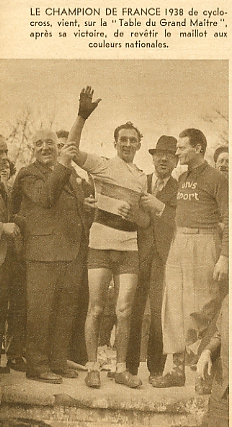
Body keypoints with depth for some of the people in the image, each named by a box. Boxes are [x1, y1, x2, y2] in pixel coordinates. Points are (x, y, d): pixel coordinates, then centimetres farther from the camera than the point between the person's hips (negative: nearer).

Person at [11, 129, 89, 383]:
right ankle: (37, 366, 5)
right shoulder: (28, 175, 1)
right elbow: (45, 197, -19)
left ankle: (58, 362, 20)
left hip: (72, 254, 7)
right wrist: (61, 165, -22)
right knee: (40, 312, -4)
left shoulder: (69, 175, 21)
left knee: (65, 312, 10)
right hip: (43, 253, -7)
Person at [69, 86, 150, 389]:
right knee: (96, 309, 0)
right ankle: (92, 367, 12)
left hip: (129, 250, 4)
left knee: (124, 312, 3)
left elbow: (146, 222, 18)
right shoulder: (103, 165, 3)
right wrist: (82, 115, -23)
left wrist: (136, 213, -6)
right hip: (100, 246, -3)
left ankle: (121, 369, 15)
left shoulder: (141, 177, 17)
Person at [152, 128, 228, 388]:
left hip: (203, 245, -7)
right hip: (179, 244, 7)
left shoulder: (216, 179, -5)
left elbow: (228, 221, -8)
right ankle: (178, 369, 10)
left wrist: (224, 257, -15)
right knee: (174, 309, 4)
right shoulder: (182, 179, 16)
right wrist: (175, 247, 12)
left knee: (200, 312, -4)